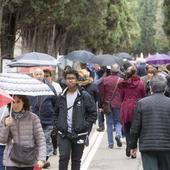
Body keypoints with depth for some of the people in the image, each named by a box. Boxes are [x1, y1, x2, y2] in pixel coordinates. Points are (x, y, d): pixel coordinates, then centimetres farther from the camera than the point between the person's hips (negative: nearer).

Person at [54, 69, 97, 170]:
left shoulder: (85, 96, -5)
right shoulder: (61, 97, 6)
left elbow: (93, 113, -3)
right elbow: (56, 113, 18)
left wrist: (85, 126, -10)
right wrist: (57, 125, 4)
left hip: (79, 135, -2)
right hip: (64, 134, 2)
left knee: (76, 160, 9)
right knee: (63, 157, -10)